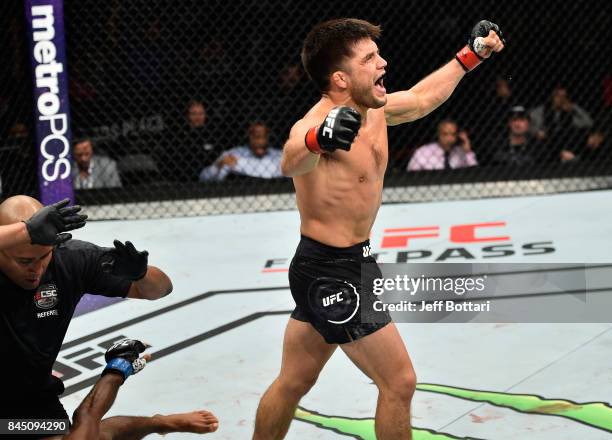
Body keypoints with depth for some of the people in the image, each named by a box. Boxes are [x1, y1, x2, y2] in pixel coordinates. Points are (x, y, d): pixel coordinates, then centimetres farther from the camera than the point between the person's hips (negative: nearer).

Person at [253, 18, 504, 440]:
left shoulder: (375, 110, 3)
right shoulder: (318, 120, -25)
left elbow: (422, 97, 24)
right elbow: (291, 162, -48)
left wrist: (471, 54, 31)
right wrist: (318, 140, -71)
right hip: (332, 273, -9)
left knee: (293, 383, 20)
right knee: (399, 382, -2)